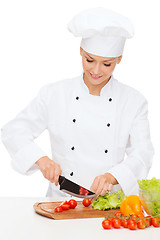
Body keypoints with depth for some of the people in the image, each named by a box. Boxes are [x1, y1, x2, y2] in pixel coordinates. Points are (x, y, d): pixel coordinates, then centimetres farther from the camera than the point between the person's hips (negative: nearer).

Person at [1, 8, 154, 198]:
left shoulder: (134, 101, 3)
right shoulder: (54, 94, 2)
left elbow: (142, 155, -2)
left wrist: (112, 177, -21)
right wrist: (41, 158, -15)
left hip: (111, 201, 1)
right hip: (62, 198, 0)